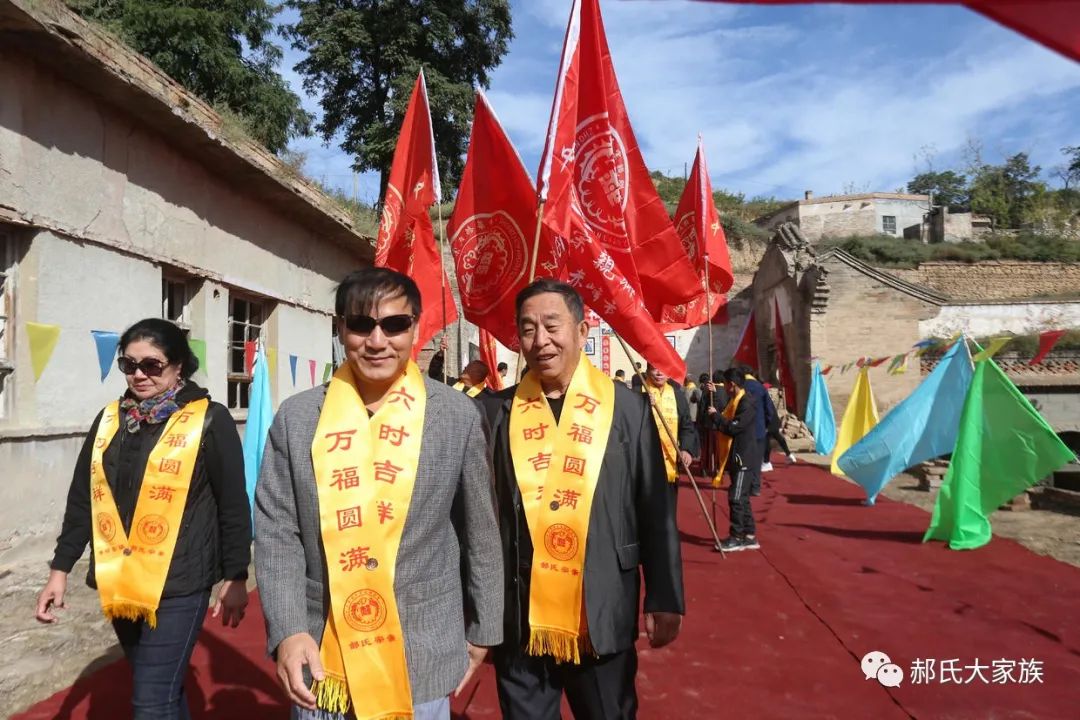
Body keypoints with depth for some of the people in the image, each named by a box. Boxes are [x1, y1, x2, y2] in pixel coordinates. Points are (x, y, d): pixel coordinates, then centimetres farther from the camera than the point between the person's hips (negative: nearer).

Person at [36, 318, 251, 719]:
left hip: (177, 585, -5)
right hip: (118, 584, 5)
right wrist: (60, 569, 11)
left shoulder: (209, 420, -8)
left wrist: (235, 578, -4)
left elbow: (234, 506, -6)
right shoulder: (109, 419, 8)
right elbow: (82, 499, 14)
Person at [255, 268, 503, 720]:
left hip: (422, 656, -1)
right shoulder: (296, 418, -2)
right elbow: (276, 532, 0)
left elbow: (480, 531, 2)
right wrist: (287, 631, -10)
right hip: (320, 655, 2)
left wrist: (482, 629, 7)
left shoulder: (457, 415, -5)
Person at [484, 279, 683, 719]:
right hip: (518, 621, 1)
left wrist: (664, 599, -1)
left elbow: (656, 513, -1)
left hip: (601, 619, -1)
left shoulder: (628, 408, -5)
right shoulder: (499, 412, -2)